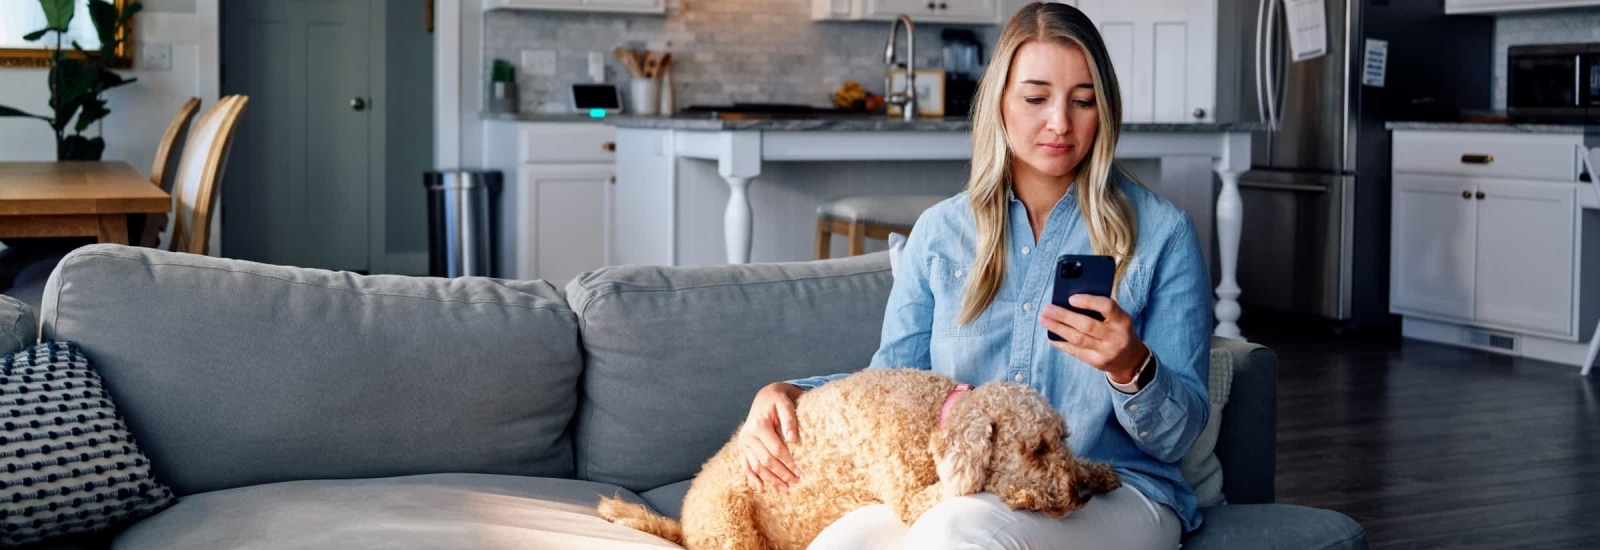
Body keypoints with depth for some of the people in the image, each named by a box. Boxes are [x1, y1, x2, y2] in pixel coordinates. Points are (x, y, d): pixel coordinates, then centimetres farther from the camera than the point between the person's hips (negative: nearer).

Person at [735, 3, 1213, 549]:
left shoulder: (1161, 233, 1)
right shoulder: (941, 232, 10)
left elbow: (1178, 435, 0)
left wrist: (1131, 368, -21)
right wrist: (786, 393, -5)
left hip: (1113, 494, -2)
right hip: (959, 493, 3)